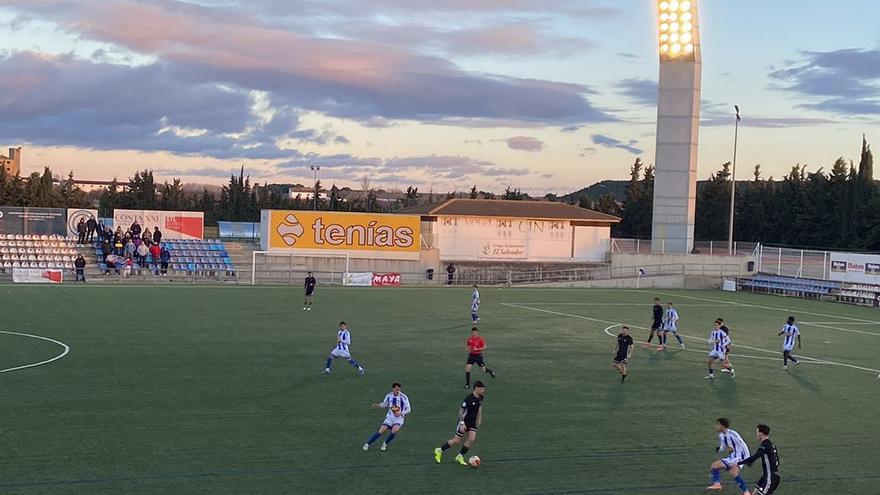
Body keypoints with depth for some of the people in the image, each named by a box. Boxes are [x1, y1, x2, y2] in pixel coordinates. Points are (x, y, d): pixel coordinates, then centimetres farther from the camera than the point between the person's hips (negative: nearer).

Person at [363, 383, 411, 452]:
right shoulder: (389, 395, -1)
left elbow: (408, 409, -9)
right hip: (389, 417, 3)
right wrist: (378, 405, -4)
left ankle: (385, 444, -2)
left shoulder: (403, 397, -14)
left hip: (399, 418, -3)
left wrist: (400, 413, -25)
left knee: (394, 430, -29)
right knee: (381, 431, -10)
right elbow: (384, 405, 16)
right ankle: (367, 444, 6)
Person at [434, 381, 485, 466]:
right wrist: (462, 423, -24)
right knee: (456, 441, -1)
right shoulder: (469, 398, -25)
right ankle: (439, 450, 19)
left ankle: (460, 456, 8)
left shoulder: (480, 398, -2)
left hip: (472, 422, 6)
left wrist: (479, 419, 18)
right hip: (464, 421, -6)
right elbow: (461, 411, -20)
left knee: (472, 439, -9)